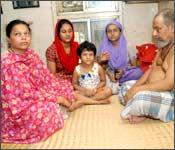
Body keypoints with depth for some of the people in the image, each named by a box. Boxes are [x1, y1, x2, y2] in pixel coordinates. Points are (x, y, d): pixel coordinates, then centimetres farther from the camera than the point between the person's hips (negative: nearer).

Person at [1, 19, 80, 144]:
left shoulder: (31, 54, 0)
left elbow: (47, 77, 3)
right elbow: (26, 93, -26)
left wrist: (64, 92, -8)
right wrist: (57, 98, -21)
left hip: (36, 94, 8)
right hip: (18, 106, -8)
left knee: (66, 86, 9)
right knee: (51, 109, -31)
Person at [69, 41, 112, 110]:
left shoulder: (98, 68, -9)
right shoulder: (77, 69, -9)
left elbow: (103, 81, 0)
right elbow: (75, 84, -1)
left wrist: (95, 89, -17)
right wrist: (85, 91, -16)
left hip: (96, 90, 1)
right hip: (84, 92, 0)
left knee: (108, 91, -27)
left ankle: (83, 101, -26)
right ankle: (99, 101, -29)